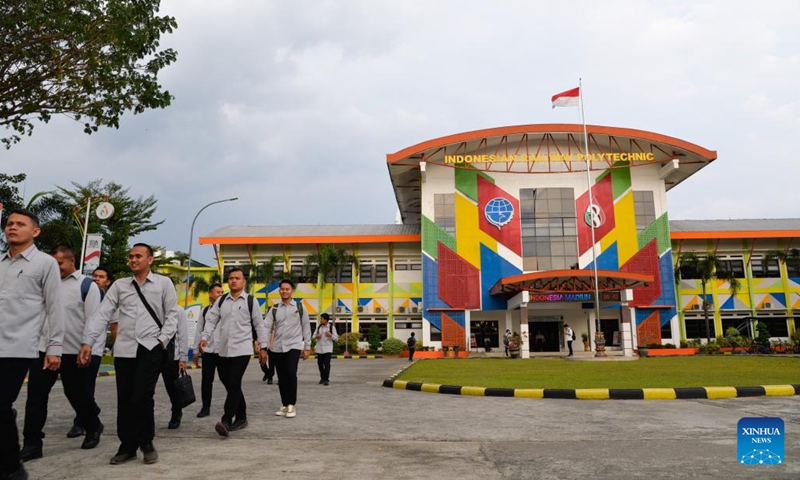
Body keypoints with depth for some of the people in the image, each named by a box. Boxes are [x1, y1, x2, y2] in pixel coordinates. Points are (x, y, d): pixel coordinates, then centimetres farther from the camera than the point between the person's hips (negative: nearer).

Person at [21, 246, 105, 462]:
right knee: (35, 395, -1)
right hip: (44, 348, 5)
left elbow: (93, 321, -8)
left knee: (76, 393, 10)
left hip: (73, 351, -4)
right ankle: (31, 444, 7)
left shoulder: (87, 285, -4)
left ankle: (94, 428, 32)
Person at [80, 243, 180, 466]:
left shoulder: (163, 283, 4)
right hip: (124, 348, 3)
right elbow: (102, 314, 5)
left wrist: (162, 340, -7)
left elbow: (172, 314, 4)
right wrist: (88, 341, -5)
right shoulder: (119, 285, 11)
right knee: (124, 399, 6)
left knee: (142, 396, -10)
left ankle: (146, 443, 11)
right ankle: (127, 445, 20)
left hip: (150, 348, -3)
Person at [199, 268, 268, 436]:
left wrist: (263, 347, 1)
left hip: (242, 350, -5)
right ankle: (241, 418, 23)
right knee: (230, 385, 11)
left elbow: (259, 325, 2)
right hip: (223, 350, 5)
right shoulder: (221, 301, 10)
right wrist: (205, 338, -9)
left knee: (233, 385, -14)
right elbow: (211, 320, 7)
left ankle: (226, 421, -15)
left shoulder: (251, 301, -1)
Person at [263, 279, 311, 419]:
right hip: (277, 347, 3)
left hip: (294, 345, -3)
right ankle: (285, 405, 19)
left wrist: (307, 347, 3)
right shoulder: (274, 309, 7)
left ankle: (292, 404, -7)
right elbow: (267, 326, -3)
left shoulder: (300, 307, 3)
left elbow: (306, 327, 5)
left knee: (291, 372, -19)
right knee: (281, 377, 7)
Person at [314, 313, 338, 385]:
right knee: (320, 364, 9)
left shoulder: (331, 327, -3)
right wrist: (316, 336, -8)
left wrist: (330, 335, -18)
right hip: (319, 348, 4)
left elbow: (336, 338, -1)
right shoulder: (319, 327, 9)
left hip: (327, 349, -4)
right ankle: (322, 378, 25)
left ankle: (326, 379, -6)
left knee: (327, 364, -11)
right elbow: (314, 335, 15)